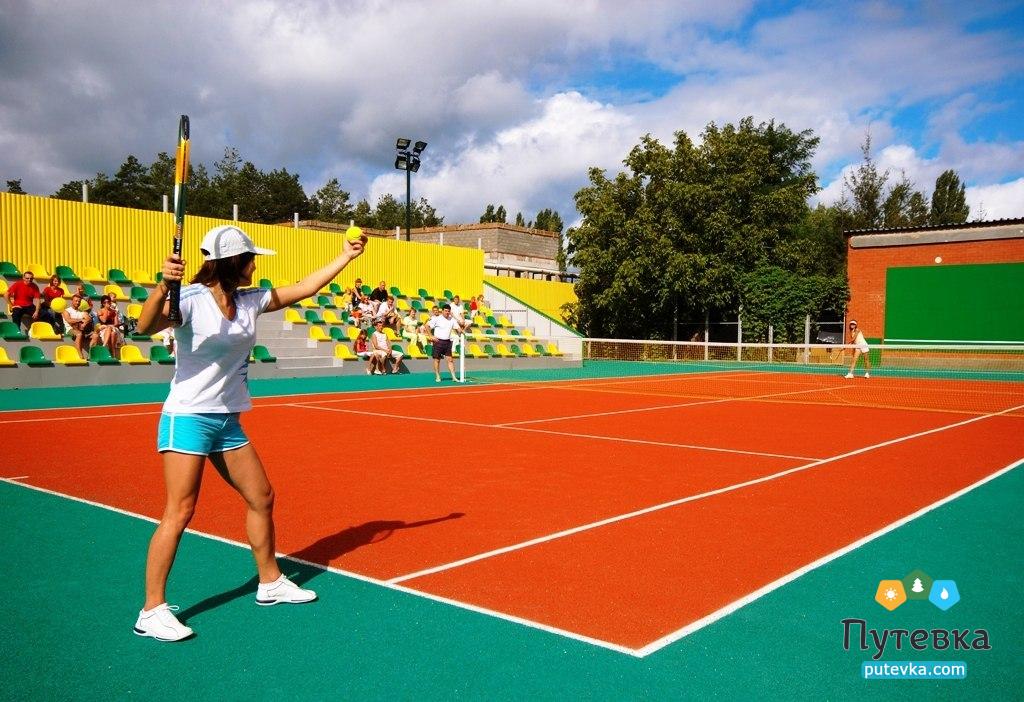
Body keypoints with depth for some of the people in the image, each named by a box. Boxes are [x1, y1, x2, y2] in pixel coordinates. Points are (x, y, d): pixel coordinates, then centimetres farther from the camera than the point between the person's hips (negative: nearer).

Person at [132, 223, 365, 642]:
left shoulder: (250, 301, 5)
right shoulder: (191, 300, -16)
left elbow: (305, 288, 13)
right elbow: (146, 327, -33)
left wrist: (346, 256, 13)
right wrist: (163, 287, -50)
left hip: (228, 422, 8)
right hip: (188, 418, -8)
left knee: (262, 498, 12)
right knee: (179, 512, -9)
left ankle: (270, 583, 29)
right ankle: (152, 611, 3)